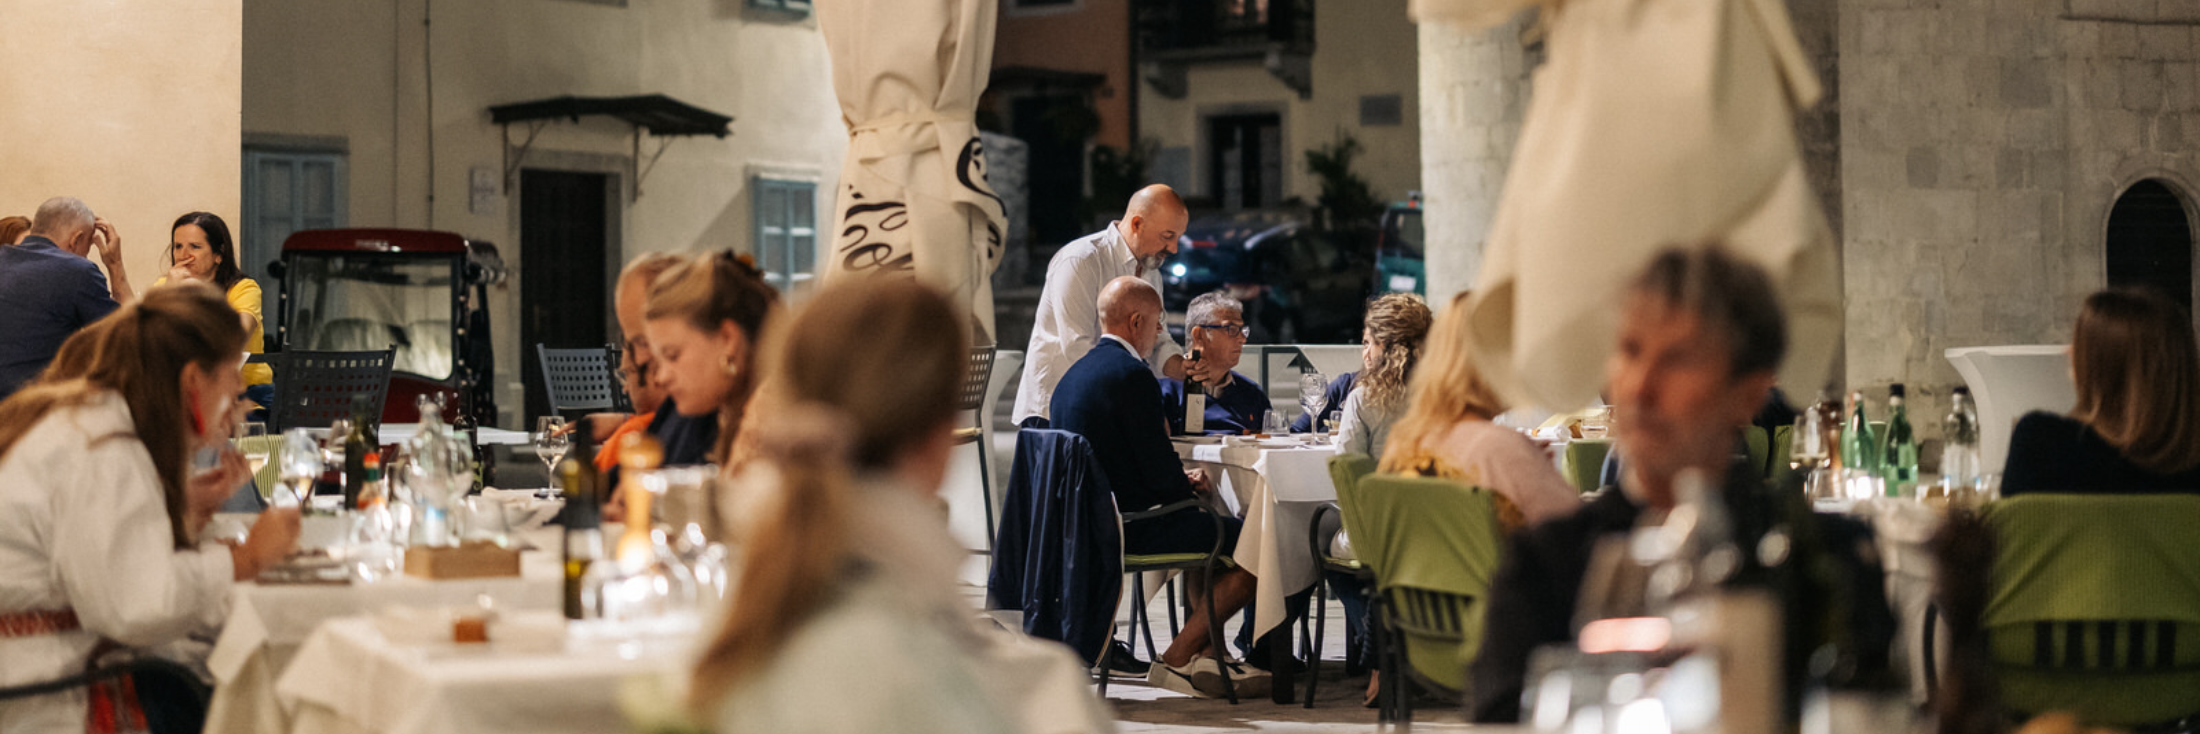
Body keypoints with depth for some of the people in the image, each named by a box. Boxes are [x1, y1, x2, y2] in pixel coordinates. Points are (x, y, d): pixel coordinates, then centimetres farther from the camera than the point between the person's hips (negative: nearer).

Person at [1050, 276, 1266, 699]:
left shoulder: (1074, 375, 13)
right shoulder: (1132, 375, -17)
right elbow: (1161, 473, -18)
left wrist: (1182, 481, 14)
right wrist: (1192, 486, 3)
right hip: (1131, 528, -11)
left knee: (1207, 529, 30)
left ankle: (1209, 658, 22)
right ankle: (1177, 659, -2)